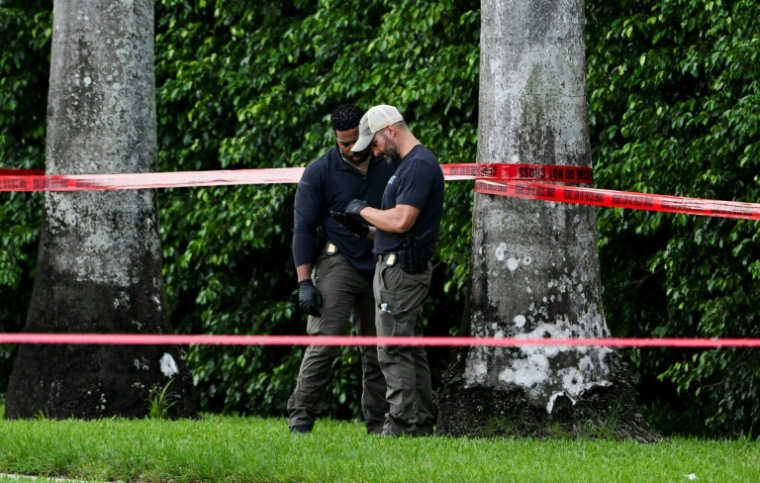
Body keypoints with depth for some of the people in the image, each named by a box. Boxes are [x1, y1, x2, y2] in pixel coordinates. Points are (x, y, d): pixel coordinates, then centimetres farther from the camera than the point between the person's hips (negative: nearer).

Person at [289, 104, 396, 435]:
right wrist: (305, 282, -10)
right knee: (324, 343, -14)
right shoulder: (319, 173, -1)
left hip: (380, 268, 4)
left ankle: (378, 422, 12)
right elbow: (303, 229, -3)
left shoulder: (390, 168, 9)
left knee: (377, 350, 5)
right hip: (337, 266, -4)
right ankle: (301, 417, -13)